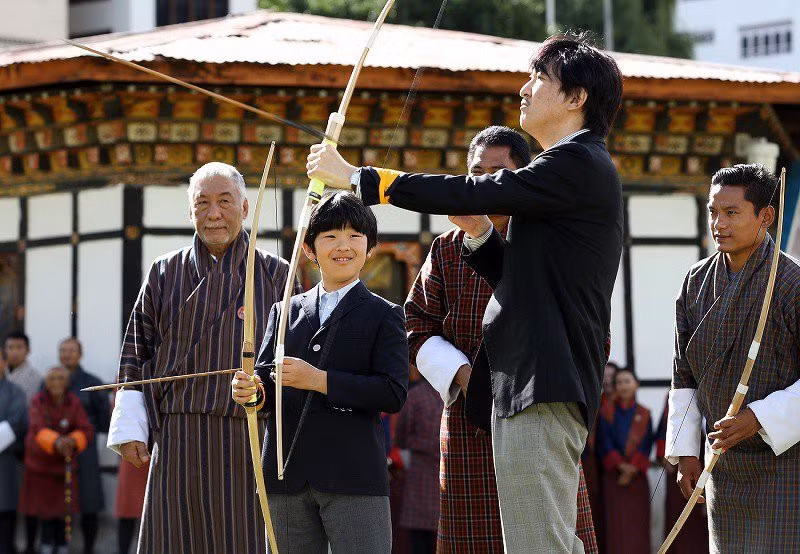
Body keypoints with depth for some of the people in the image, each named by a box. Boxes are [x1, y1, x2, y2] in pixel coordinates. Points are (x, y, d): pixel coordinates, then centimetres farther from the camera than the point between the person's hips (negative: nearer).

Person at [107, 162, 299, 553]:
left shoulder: (274, 275, 8)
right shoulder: (165, 274, 12)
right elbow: (137, 355, 13)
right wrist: (128, 429, 5)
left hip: (251, 443, -1)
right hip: (178, 443, 1)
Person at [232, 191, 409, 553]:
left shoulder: (384, 316, 3)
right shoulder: (284, 312, 15)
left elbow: (393, 393, -9)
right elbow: (265, 378, 9)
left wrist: (320, 380, -16)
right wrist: (253, 391, -15)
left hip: (354, 480, -4)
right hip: (288, 480, 4)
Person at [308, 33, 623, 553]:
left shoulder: (577, 164, -10)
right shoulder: (583, 169, 23)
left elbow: (469, 194, -13)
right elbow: (523, 278, 25)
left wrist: (356, 177, -6)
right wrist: (479, 231, 8)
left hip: (544, 389, -11)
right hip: (529, 383, 11)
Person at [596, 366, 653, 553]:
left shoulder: (644, 414, 11)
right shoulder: (606, 413, 7)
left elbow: (646, 443, 2)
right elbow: (604, 442, -2)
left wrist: (633, 467, -12)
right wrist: (621, 465, -13)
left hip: (637, 474, 1)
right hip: (613, 475, -1)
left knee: (637, 522, -3)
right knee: (616, 523, -8)